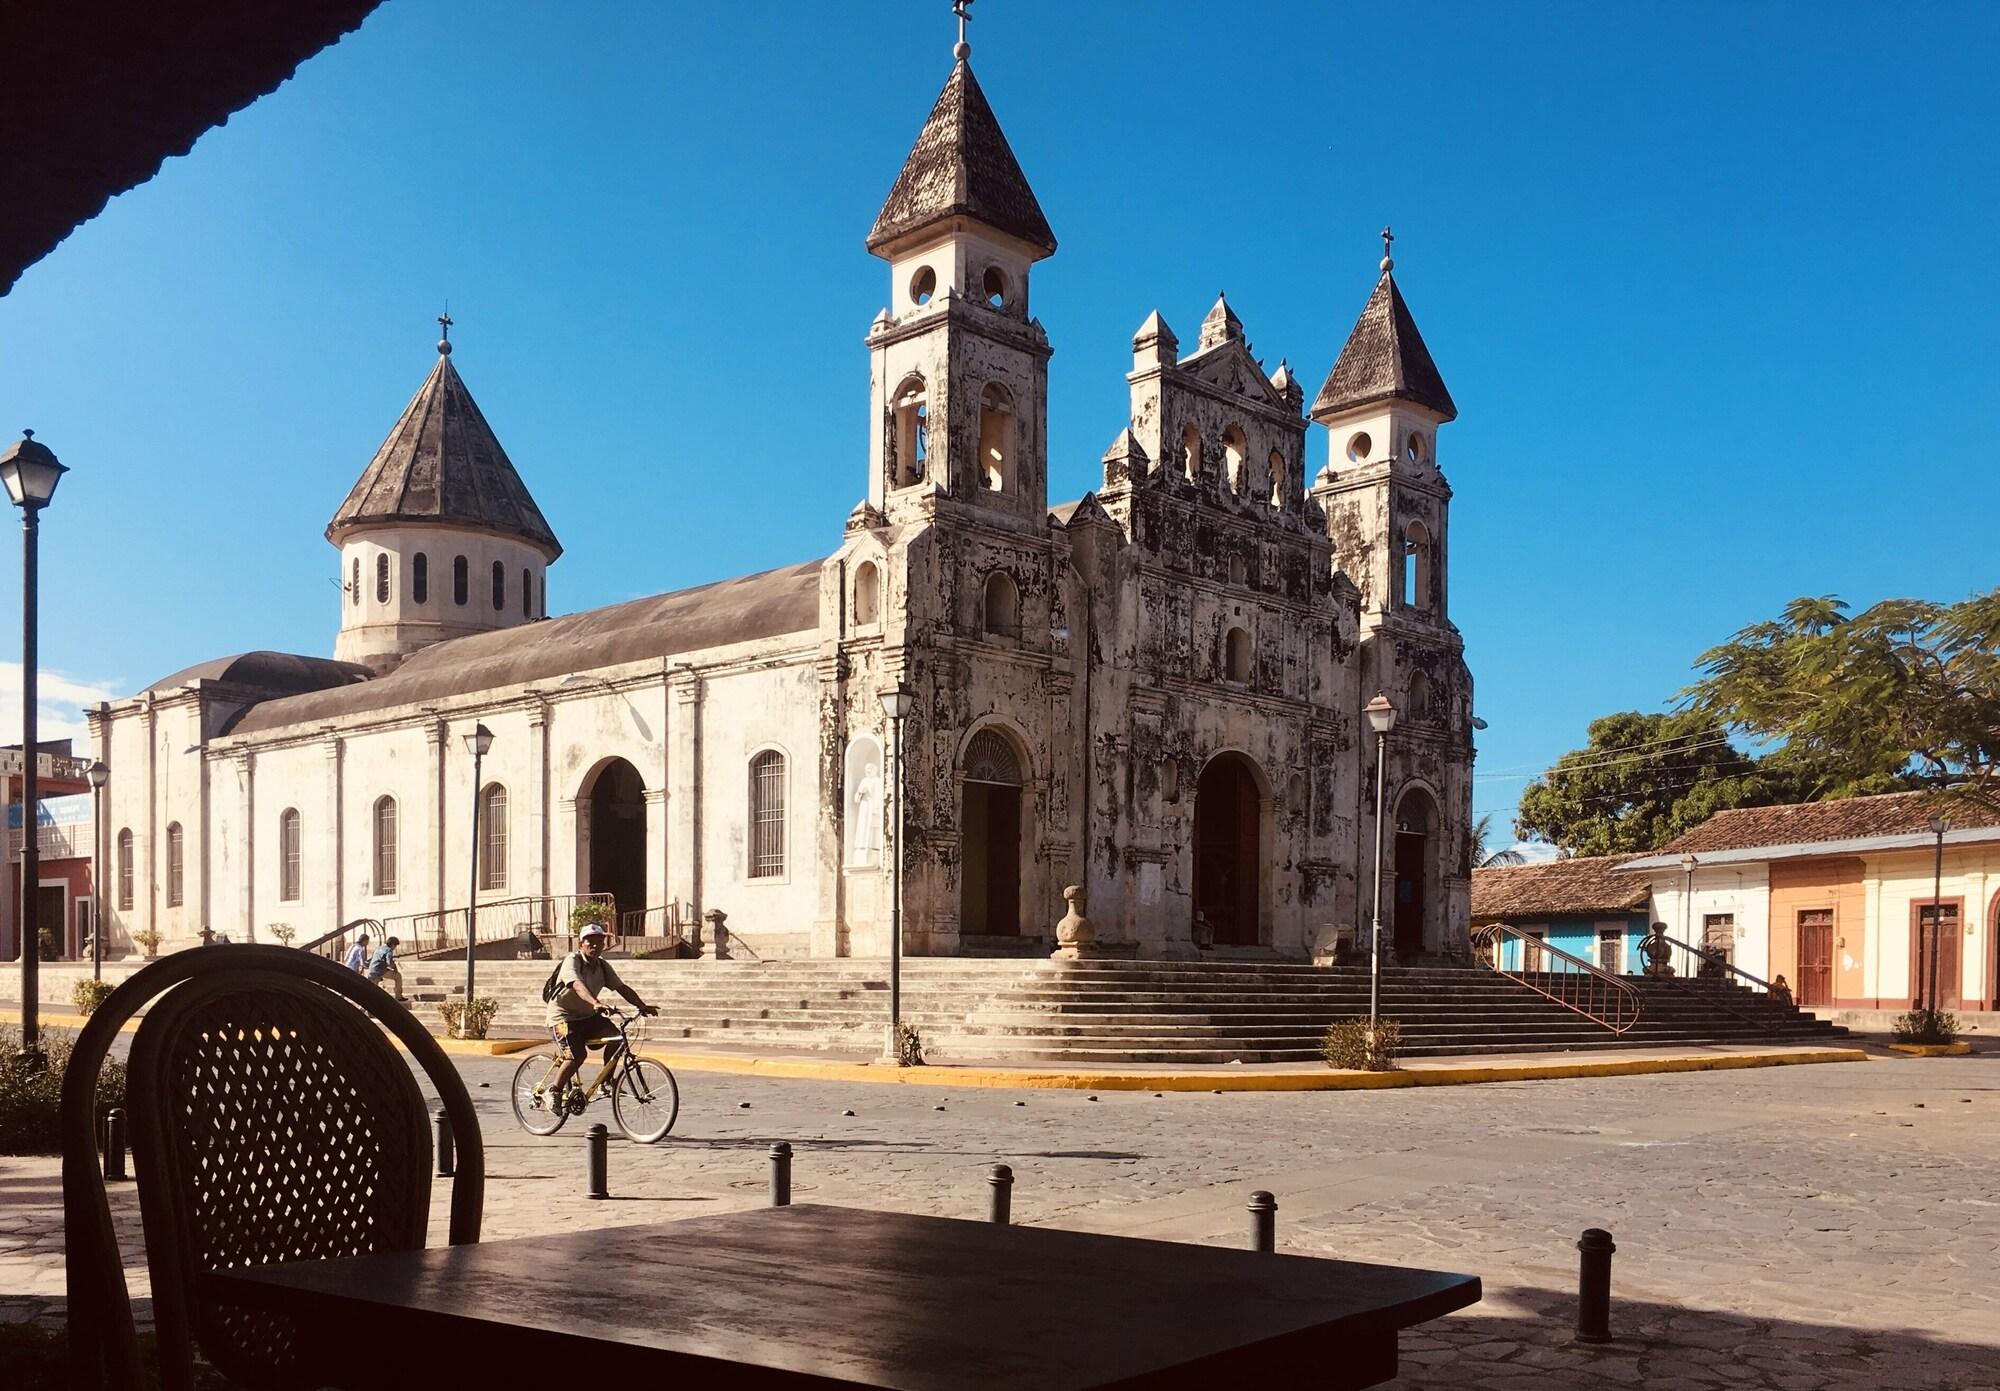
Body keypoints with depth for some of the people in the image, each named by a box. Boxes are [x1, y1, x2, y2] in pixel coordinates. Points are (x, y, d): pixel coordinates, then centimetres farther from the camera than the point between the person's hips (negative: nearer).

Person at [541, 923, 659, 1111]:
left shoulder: (602, 966, 3)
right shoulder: (572, 961, -19)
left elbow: (622, 988, 0)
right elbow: (578, 985, -37)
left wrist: (642, 1006, -14)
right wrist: (595, 1003, -55)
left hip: (588, 1016, 6)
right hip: (563, 1016, -6)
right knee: (577, 1055, -22)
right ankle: (553, 1090, -2)